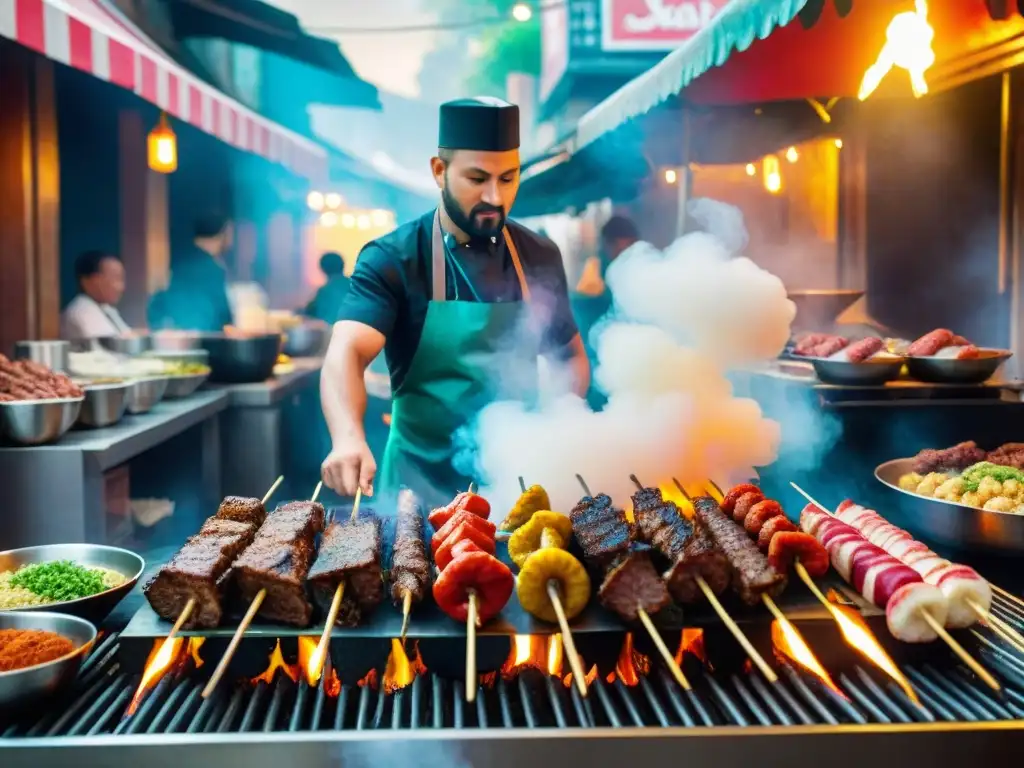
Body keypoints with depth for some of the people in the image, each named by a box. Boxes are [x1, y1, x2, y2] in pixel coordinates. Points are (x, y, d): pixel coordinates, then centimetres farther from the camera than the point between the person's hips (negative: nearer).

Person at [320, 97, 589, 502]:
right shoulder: (392, 260, -10)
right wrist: (349, 437, -43)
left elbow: (571, 355, 14)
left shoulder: (540, 257, 1)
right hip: (422, 486, -2)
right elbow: (346, 353, -24)